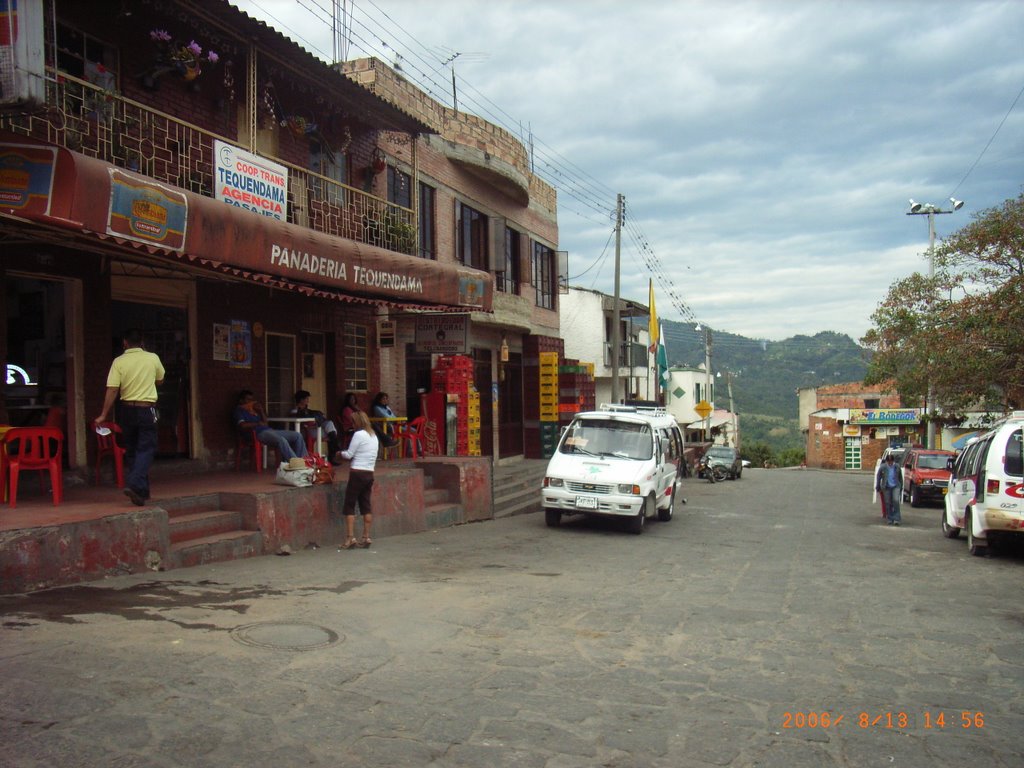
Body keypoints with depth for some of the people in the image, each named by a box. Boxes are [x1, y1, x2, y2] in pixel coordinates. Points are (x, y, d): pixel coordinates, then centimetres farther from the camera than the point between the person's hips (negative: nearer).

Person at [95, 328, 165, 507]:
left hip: (127, 410, 2)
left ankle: (142, 490, 20)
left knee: (131, 450, 14)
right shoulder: (153, 358, -3)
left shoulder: (119, 362, -4)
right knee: (146, 449, -1)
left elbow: (112, 390, -9)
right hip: (147, 410, -2)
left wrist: (104, 415, -5)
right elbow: (160, 380, 15)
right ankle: (134, 484, -22)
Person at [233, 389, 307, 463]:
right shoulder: (239, 410, 7)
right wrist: (258, 423, -2)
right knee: (281, 440, -37)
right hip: (258, 433, -8)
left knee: (297, 435, -3)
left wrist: (261, 411, 8)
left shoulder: (254, 409, 28)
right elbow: (242, 425, -12)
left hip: (268, 430, 8)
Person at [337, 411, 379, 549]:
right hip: (370, 473, 7)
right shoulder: (374, 435, 14)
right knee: (366, 506, 9)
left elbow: (349, 454, -7)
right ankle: (366, 538, 9)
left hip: (357, 473, -7)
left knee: (349, 507, -1)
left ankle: (350, 538, -5)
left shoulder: (358, 434, -10)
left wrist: (340, 453, 13)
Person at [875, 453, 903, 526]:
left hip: (896, 487, -1)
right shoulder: (882, 468, -6)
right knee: (888, 503, 4)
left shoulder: (897, 467, -3)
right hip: (886, 488, 1)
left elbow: (900, 478, 9)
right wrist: (878, 487, 7)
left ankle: (896, 519, -11)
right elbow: (878, 477, 5)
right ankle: (890, 519, 15)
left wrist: (901, 488, 11)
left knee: (896, 501, -15)